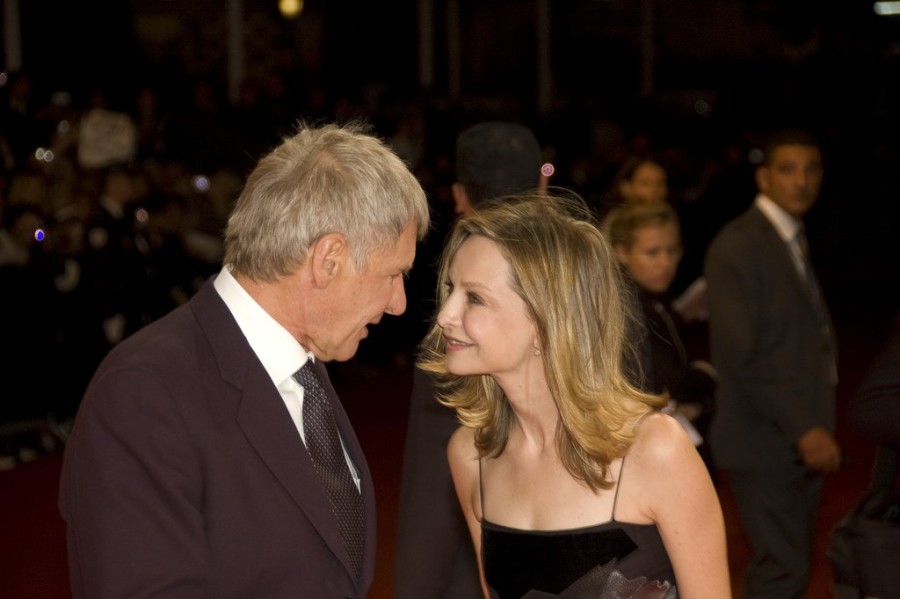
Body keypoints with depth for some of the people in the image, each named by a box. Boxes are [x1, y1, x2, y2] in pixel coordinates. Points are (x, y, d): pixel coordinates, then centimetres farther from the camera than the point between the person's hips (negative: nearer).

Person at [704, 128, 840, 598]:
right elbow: (742, 355, -19)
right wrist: (805, 429, -21)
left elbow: (807, 339, 13)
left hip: (800, 442, 9)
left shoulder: (794, 241, 15)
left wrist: (815, 427, 6)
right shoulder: (737, 246, -13)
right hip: (763, 442, -9)